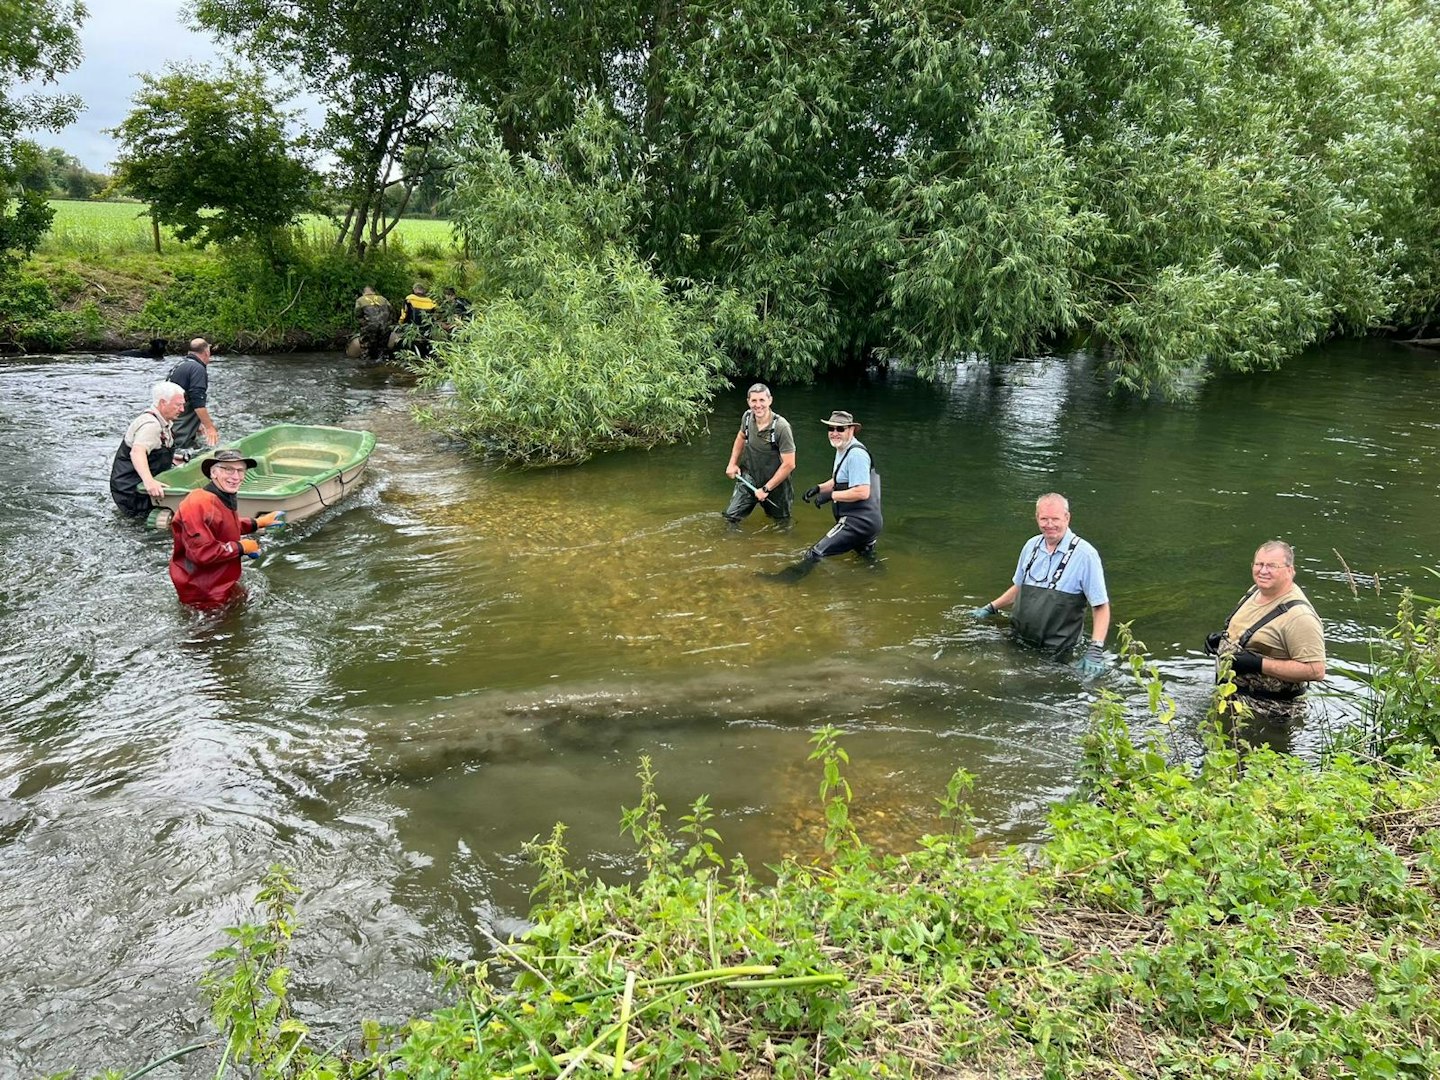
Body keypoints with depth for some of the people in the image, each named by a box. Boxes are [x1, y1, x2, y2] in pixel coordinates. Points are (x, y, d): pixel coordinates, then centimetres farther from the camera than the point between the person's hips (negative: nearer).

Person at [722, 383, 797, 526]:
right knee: (731, 516, -7)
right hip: (748, 478, 3)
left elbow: (789, 465, -22)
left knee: (782, 522, 14)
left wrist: (766, 489, -18)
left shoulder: (781, 427, -25)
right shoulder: (747, 417, -8)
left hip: (775, 482, -3)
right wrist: (732, 463, 7)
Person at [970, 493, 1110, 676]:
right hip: (1018, 642, 5)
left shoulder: (1084, 554, -12)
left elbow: (1101, 607, -10)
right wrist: (990, 609, 21)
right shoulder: (1031, 545, 6)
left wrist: (1095, 650, -20)